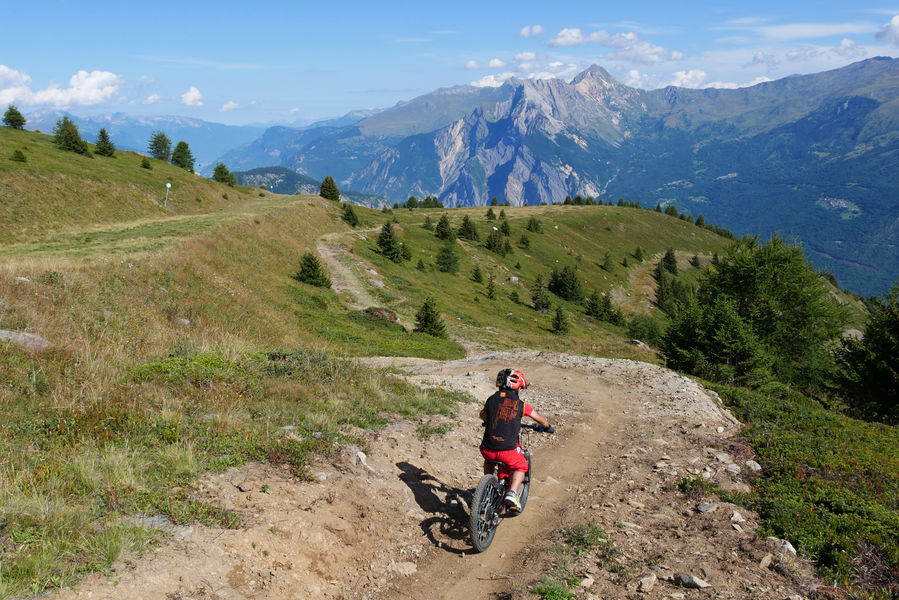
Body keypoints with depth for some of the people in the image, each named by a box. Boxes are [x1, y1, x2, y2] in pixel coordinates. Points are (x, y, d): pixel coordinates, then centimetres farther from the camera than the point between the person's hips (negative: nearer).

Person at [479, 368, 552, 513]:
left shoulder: (492, 399, 8)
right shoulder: (520, 404, 2)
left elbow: (482, 416, 30)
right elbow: (541, 420, 17)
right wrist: (547, 427, 39)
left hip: (487, 449, 3)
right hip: (508, 450, -3)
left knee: (489, 460, 36)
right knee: (521, 467, 24)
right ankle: (512, 493, 2)